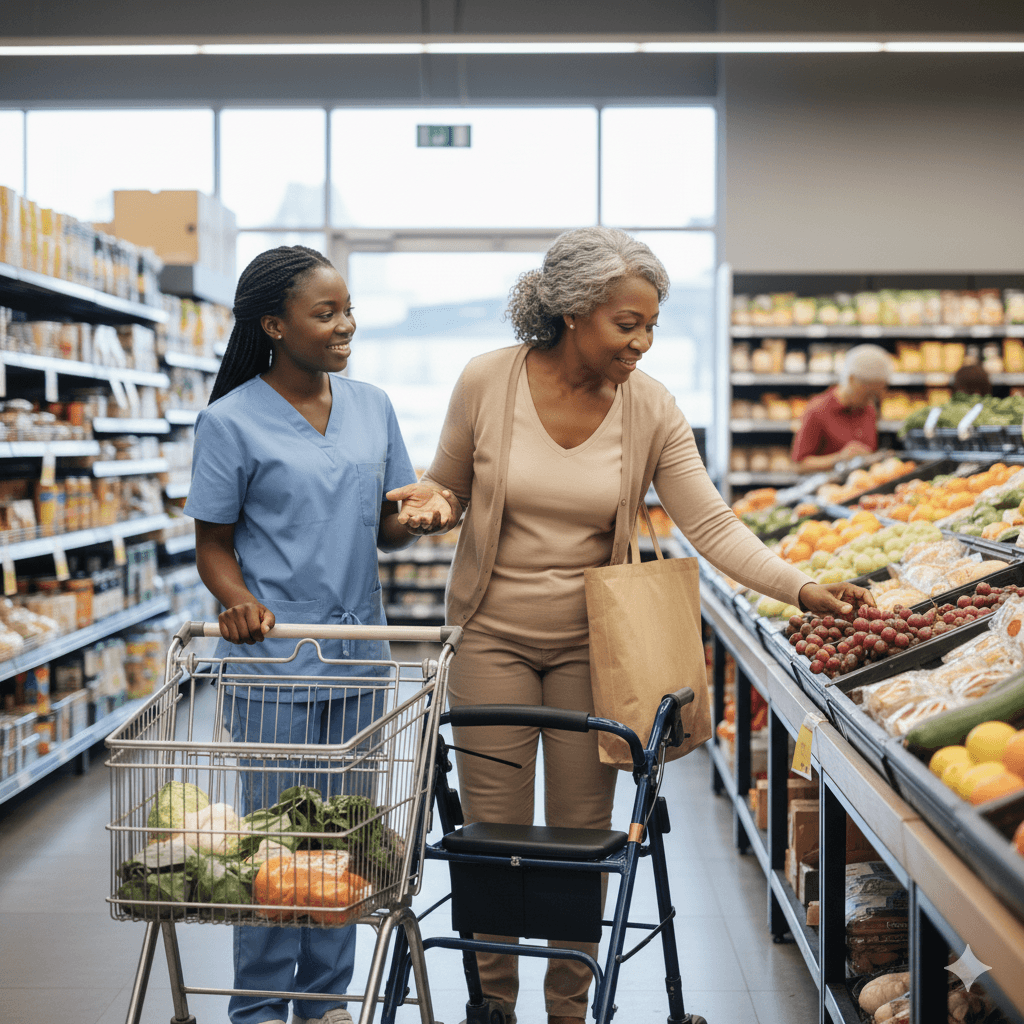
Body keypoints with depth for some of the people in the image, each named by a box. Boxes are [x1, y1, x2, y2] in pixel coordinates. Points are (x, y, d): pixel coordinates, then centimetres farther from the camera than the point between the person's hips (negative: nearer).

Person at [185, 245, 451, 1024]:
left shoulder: (373, 408, 7)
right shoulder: (231, 421, -8)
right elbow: (213, 544, -3)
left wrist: (418, 513, -10)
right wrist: (239, 600, -23)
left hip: (357, 656, 5)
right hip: (271, 661, -5)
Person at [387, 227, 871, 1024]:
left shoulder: (649, 407, -8)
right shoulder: (487, 382, -11)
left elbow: (712, 525, -10)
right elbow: (449, 491, 4)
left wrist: (802, 588, -22)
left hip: (591, 643, 1)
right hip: (493, 635, -1)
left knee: (584, 832, 8)